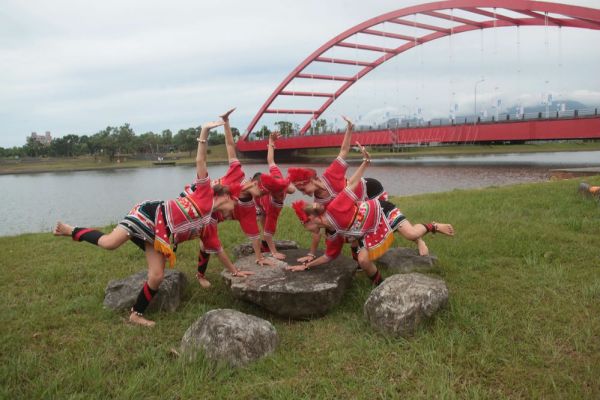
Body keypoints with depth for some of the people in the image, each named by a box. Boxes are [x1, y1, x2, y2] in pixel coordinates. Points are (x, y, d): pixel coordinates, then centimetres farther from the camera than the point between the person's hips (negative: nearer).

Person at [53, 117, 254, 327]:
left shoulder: (209, 227, 15)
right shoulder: (206, 193, -3)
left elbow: (219, 248, 25)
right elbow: (200, 161, -10)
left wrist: (234, 270, 30)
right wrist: (205, 132, -18)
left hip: (162, 238, 7)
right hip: (153, 214, -7)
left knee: (156, 277, -5)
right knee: (109, 243, -22)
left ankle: (136, 314, 14)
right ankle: (71, 230, 5)